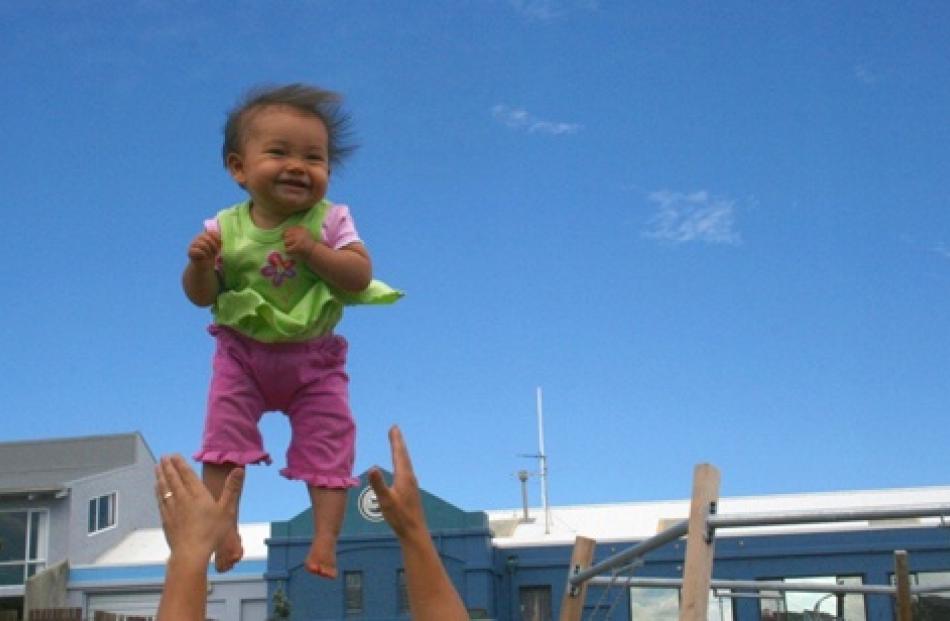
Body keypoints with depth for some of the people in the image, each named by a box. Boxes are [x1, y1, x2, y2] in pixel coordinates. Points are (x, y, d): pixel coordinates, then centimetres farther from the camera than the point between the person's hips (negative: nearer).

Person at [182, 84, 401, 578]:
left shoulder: (330, 221, -14)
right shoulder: (225, 228, -12)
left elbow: (360, 277, -21)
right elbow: (202, 296, -7)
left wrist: (313, 250, -32)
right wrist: (200, 264, -28)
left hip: (314, 357, 0)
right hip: (243, 353, 1)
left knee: (327, 444, 0)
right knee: (224, 434, -2)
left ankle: (325, 538, 11)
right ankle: (223, 528, 12)